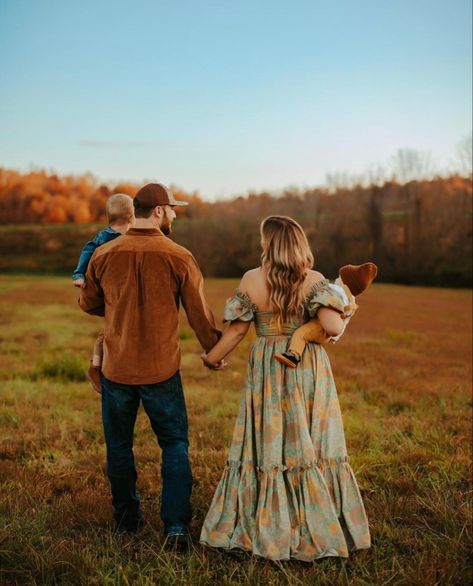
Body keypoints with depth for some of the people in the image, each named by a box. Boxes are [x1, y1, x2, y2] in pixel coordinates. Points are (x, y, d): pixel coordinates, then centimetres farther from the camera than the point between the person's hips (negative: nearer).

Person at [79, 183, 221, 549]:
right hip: (161, 368, -2)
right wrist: (215, 350, 12)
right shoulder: (179, 257, -10)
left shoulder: (104, 255, -3)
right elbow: (200, 313, -4)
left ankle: (127, 519, 29)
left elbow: (89, 303, 11)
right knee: (175, 445, 10)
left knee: (119, 445, 17)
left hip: (116, 367, 2)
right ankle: (177, 527, 5)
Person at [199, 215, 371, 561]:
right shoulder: (314, 280, -9)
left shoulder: (252, 280, -8)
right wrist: (340, 309, 5)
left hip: (268, 371, 0)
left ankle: (267, 529, 21)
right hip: (309, 372, 0)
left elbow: (237, 329, -4)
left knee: (267, 446, 10)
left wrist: (212, 358, 12)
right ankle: (318, 528, 21)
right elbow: (333, 327, -18)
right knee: (310, 445, 11)